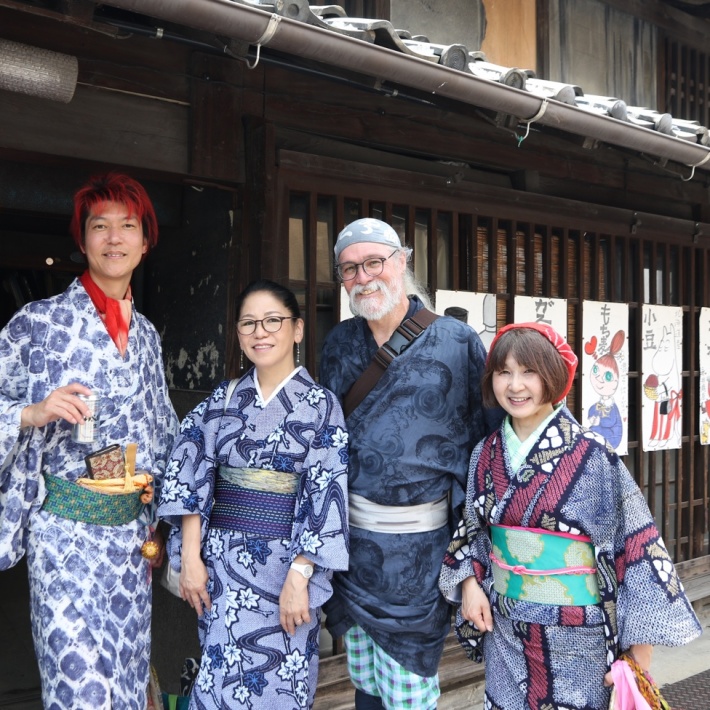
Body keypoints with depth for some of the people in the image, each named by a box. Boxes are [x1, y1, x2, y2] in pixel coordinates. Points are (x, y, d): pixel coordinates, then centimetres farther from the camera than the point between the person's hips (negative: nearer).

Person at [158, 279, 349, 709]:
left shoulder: (320, 404, -6)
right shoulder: (223, 400, 5)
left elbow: (326, 496, -11)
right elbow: (193, 477, 3)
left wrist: (299, 576, -16)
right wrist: (191, 556, -5)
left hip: (285, 562, -2)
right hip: (222, 559, 3)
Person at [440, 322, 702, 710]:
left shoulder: (592, 456, -16)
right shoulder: (486, 454, -1)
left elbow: (635, 546, -14)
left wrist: (639, 651, -14)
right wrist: (470, 583, -5)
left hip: (574, 634, -4)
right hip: (503, 629, 4)